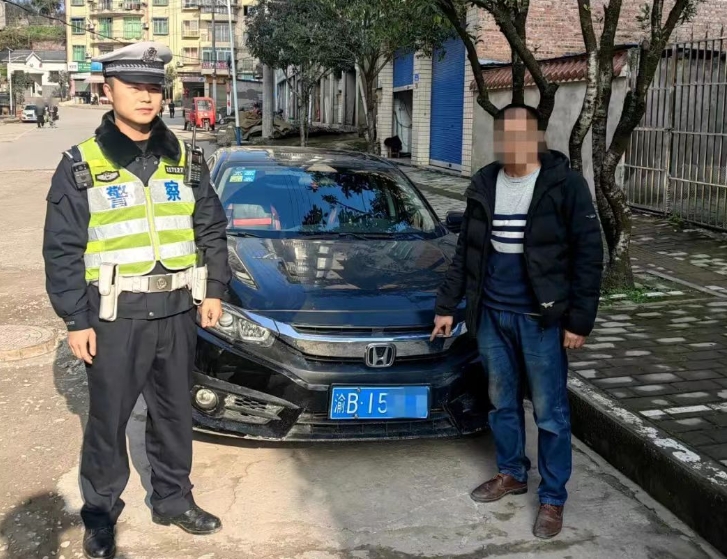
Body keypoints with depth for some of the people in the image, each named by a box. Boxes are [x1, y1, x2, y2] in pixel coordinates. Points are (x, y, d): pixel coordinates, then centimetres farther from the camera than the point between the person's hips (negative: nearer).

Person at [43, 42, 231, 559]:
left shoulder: (185, 161, 6)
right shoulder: (81, 166, -4)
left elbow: (212, 230, 12)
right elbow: (62, 250, -4)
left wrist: (213, 290, 4)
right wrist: (76, 320, -8)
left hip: (178, 312, 3)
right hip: (115, 317, -3)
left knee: (175, 412, 15)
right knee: (108, 419, 7)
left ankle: (173, 499, 33)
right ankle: (100, 514, 26)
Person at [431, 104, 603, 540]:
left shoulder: (565, 184, -10)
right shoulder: (484, 184, 5)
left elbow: (589, 255, -10)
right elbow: (466, 251, 12)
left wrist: (580, 320, -13)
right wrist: (448, 305, 10)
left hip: (541, 319, -5)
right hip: (491, 315, 5)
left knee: (550, 411, 5)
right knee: (502, 402, 18)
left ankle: (553, 498, 20)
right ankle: (511, 474, 37)